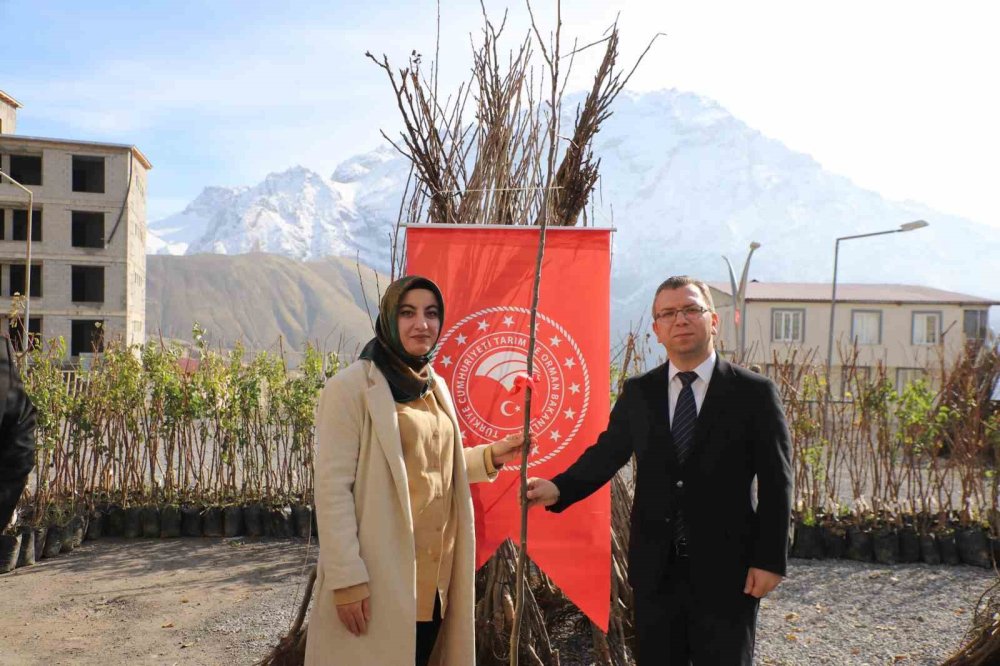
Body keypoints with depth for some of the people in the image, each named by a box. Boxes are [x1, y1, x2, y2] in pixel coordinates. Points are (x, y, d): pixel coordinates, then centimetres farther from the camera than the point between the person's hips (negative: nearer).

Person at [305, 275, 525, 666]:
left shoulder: (435, 387, 12)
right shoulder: (352, 386, -12)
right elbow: (332, 488, -16)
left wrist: (492, 456, 7)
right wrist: (346, 579, -19)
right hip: (380, 580, -7)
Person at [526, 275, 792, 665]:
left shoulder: (754, 393, -5)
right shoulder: (638, 392, 4)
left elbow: (776, 484, -5)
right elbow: (607, 452, 3)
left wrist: (770, 560, -9)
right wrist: (559, 488, -14)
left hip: (725, 570, -2)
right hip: (655, 569, 3)